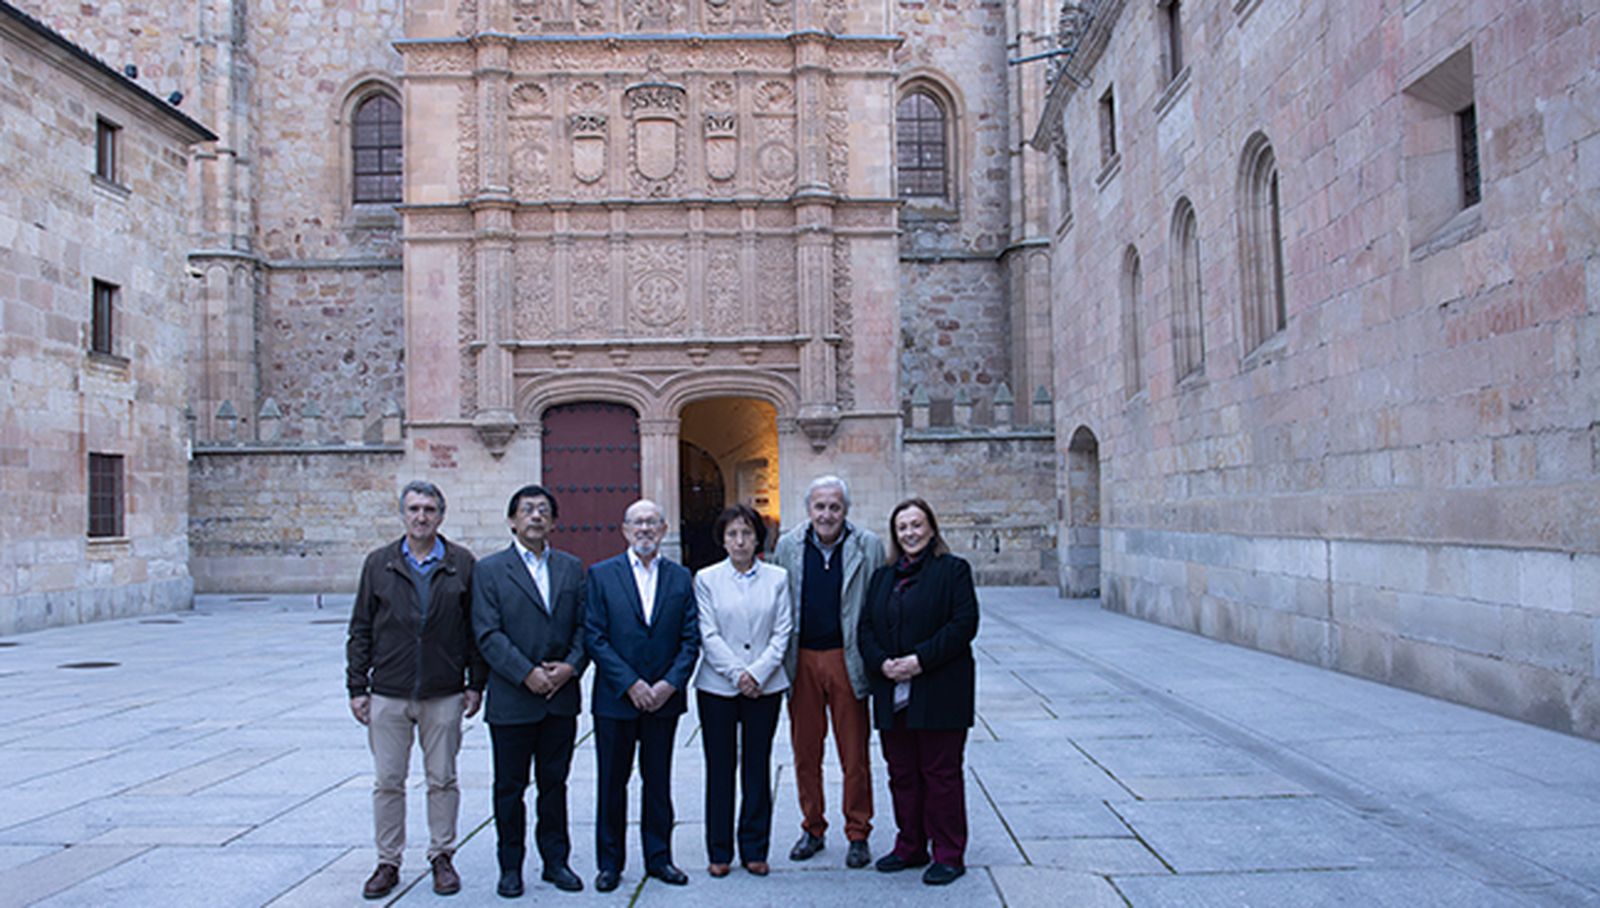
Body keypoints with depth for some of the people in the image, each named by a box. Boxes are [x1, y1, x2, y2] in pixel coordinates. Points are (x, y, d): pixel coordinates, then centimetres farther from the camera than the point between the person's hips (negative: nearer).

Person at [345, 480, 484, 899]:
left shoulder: (462, 564, 1)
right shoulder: (379, 564, 4)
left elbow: (476, 628, 4)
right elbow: (361, 631, 6)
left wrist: (475, 684, 1)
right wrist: (357, 687, 1)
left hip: (444, 695, -1)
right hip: (388, 693, 1)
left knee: (442, 780, 8)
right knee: (387, 782, 7)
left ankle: (442, 857, 22)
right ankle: (388, 862, 21)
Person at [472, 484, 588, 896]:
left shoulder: (572, 568, 9)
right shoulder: (489, 570, -2)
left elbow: (584, 626, 6)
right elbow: (488, 634, -9)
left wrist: (571, 666, -10)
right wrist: (527, 673, -16)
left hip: (561, 698, 3)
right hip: (512, 699, -3)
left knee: (554, 782, 12)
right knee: (510, 787, 8)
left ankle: (556, 860, 24)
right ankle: (511, 866, 21)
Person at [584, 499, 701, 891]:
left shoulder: (680, 577, 6)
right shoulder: (601, 575, -1)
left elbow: (691, 639, 3)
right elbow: (594, 637, -6)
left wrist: (670, 684, -10)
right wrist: (630, 684, -13)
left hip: (663, 698, 2)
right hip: (615, 698, -2)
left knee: (659, 782, 10)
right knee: (612, 782, 7)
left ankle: (659, 858, 23)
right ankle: (609, 862, 20)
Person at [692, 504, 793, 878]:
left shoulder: (777, 578, 5)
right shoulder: (707, 579, 3)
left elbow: (782, 633, 0)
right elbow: (708, 636, -3)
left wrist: (757, 673, -11)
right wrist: (737, 674, -12)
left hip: (765, 687, 1)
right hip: (717, 687, -1)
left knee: (758, 768, 6)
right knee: (719, 769, 5)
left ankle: (754, 850, 18)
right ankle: (719, 852, 17)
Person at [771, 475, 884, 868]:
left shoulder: (868, 546, -1)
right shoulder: (788, 546, 5)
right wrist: (779, 659, 6)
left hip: (847, 659, -2)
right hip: (801, 661, 2)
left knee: (854, 753, 3)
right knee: (805, 751, 10)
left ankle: (858, 833, 17)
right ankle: (812, 829, 25)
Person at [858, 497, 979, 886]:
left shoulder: (953, 570, -1)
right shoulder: (882, 577, 15)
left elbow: (964, 624, -10)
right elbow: (866, 627, 11)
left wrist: (921, 659, -17)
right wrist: (882, 663, -7)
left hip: (939, 691, -5)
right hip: (892, 691, 5)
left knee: (941, 773, 0)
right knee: (902, 773, 12)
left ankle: (949, 854, 11)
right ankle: (910, 847, 24)